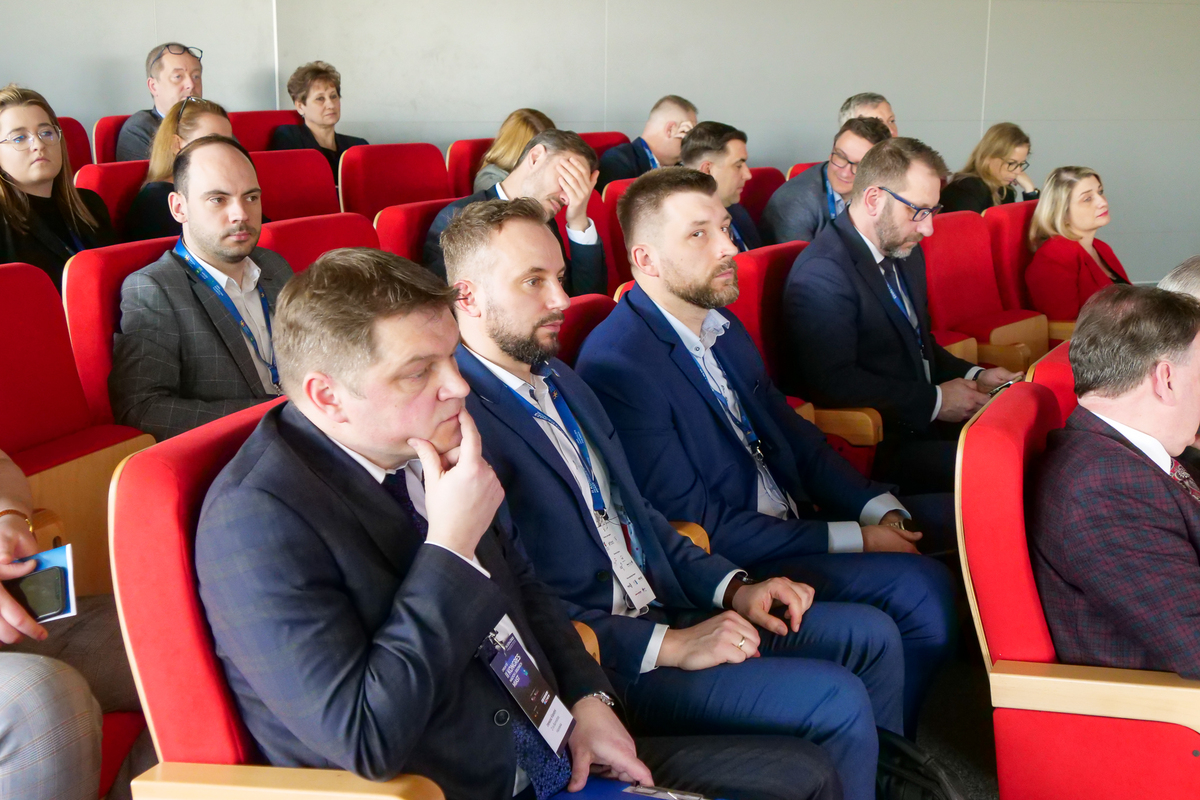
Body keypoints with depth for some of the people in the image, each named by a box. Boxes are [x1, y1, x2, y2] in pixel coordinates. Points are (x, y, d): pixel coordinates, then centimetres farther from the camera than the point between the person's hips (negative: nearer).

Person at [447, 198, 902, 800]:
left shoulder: (562, 382, 14)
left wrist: (731, 588, 6)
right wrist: (667, 646, -20)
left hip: (664, 612, 10)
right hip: (600, 667, -9)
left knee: (871, 635, 6)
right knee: (836, 702, -18)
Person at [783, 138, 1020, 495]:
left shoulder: (904, 252, 13)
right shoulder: (822, 274, -17)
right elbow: (833, 382, -25)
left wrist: (973, 376, 6)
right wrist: (934, 401, -18)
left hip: (922, 423, 9)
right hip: (877, 449, -9)